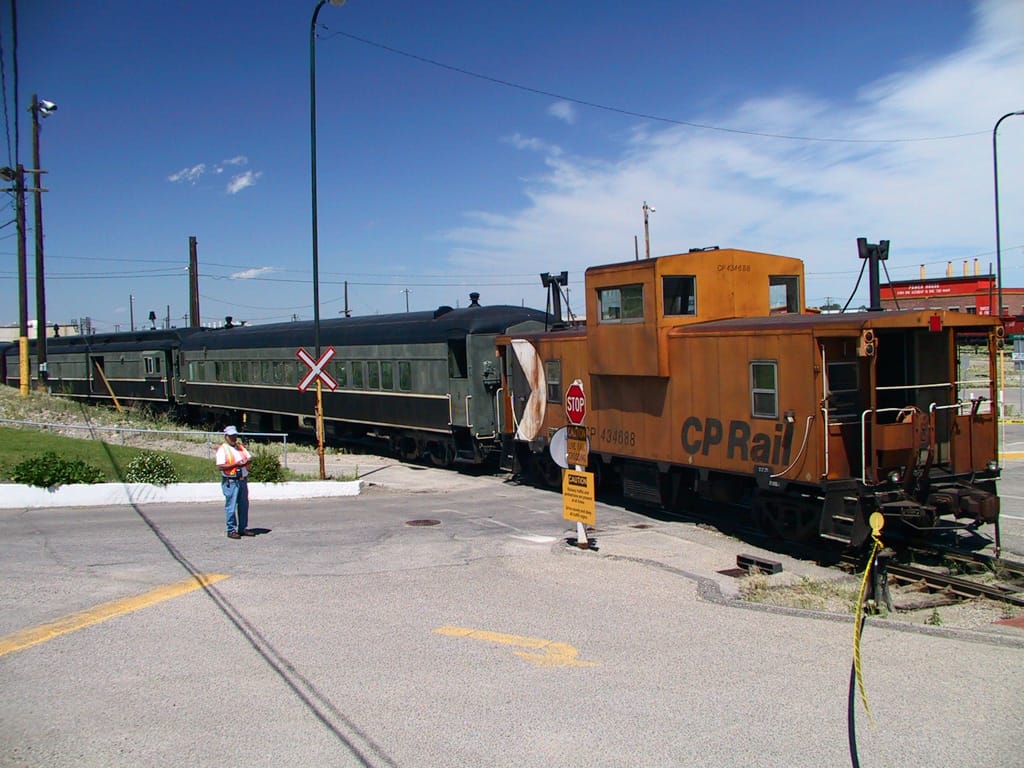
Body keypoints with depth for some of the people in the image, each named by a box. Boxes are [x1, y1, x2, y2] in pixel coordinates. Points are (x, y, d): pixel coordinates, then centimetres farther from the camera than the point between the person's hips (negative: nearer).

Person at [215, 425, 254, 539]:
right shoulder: (222, 449, -5)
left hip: (243, 480, 7)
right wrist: (235, 464, -19)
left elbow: (250, 457, 13)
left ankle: (243, 529, 18)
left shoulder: (240, 447, 17)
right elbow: (220, 466, -14)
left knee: (244, 506, 10)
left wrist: (245, 462, -9)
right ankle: (231, 530, 2)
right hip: (230, 481, -7)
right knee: (231, 507, -4)